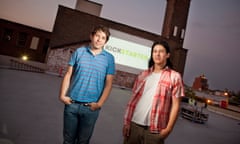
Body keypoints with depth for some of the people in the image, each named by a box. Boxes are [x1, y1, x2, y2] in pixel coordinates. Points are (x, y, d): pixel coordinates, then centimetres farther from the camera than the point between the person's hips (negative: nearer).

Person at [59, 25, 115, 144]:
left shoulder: (109, 58, -1)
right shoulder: (79, 52, 2)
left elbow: (108, 83, -3)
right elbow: (68, 75, 4)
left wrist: (99, 103, -10)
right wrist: (62, 95, -3)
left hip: (91, 107, 0)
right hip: (71, 104, 1)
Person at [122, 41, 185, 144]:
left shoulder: (174, 76, -2)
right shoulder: (143, 74, 10)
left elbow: (175, 105, -3)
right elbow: (133, 99, 9)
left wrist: (168, 128, -9)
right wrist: (126, 121, 6)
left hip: (154, 129, -3)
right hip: (134, 124, 4)